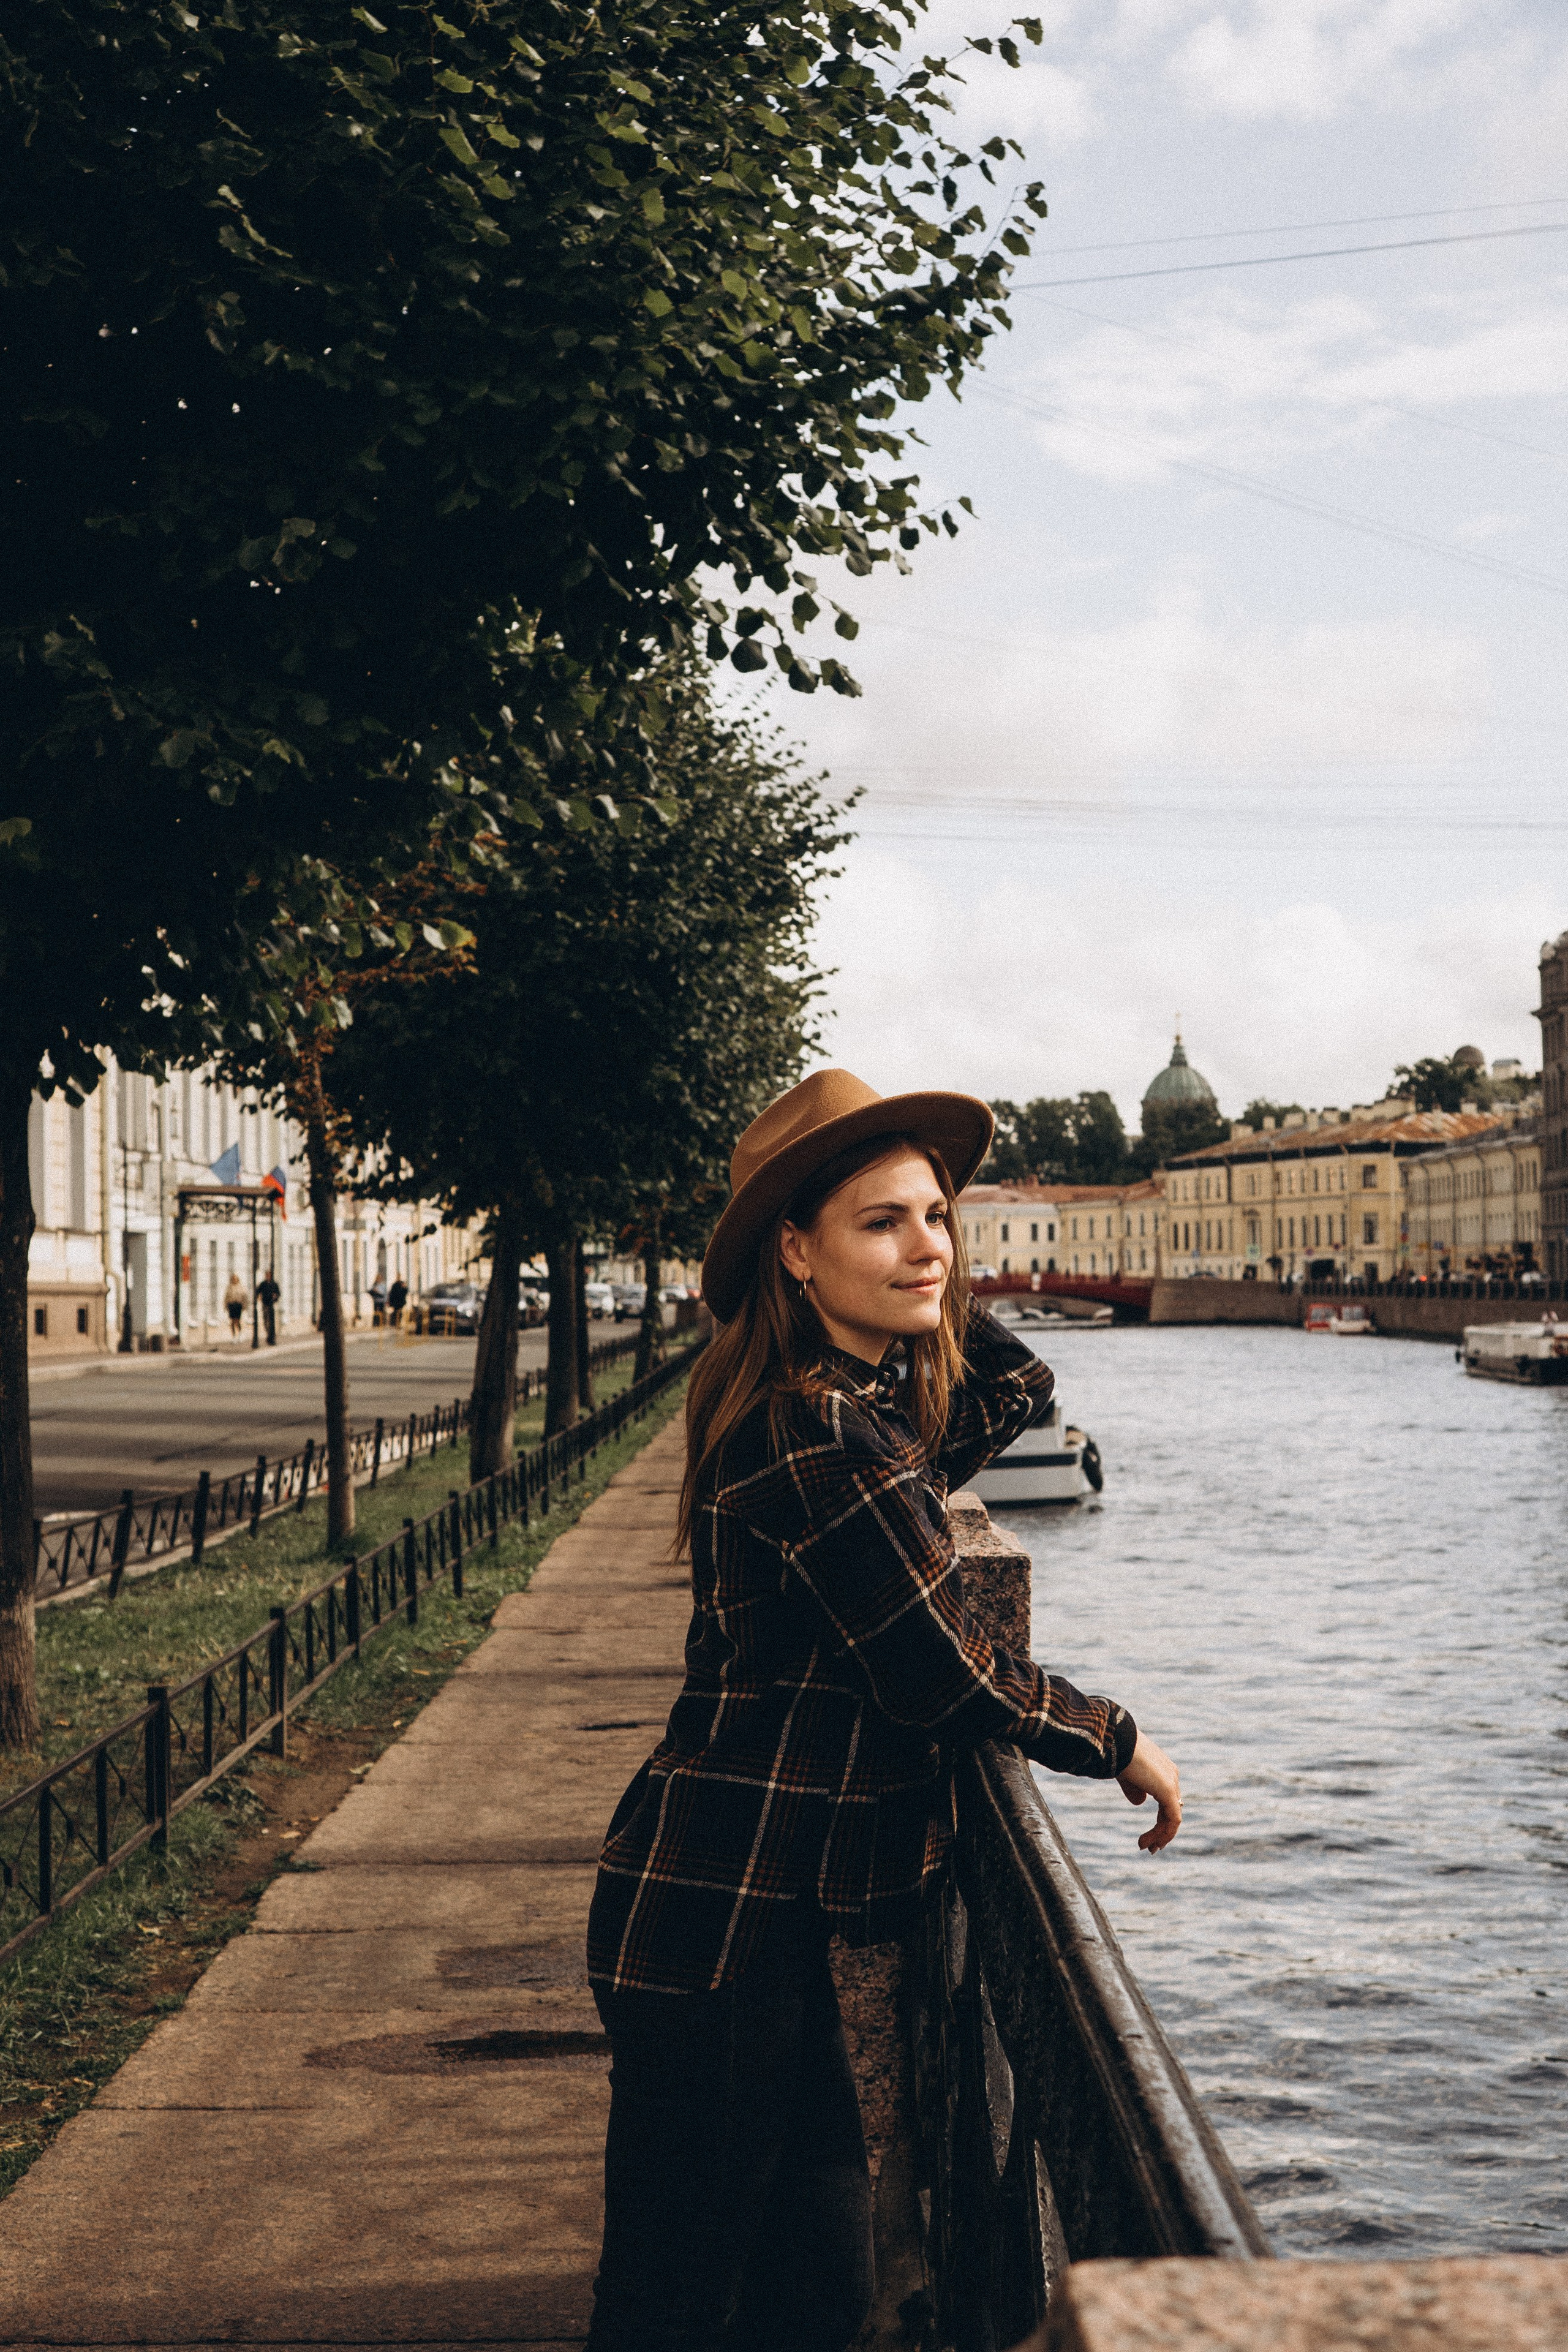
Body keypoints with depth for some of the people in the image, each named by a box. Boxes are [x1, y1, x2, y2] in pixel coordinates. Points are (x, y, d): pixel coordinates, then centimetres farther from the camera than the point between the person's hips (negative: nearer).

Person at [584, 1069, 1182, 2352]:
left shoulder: (879, 1400, 11)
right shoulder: (819, 1436, -19)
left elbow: (1018, 1392, 27)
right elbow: (943, 1675, -15)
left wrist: (934, 1283, 14)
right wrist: (1120, 1741, 0)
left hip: (760, 1908, 10)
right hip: (719, 1918, -10)